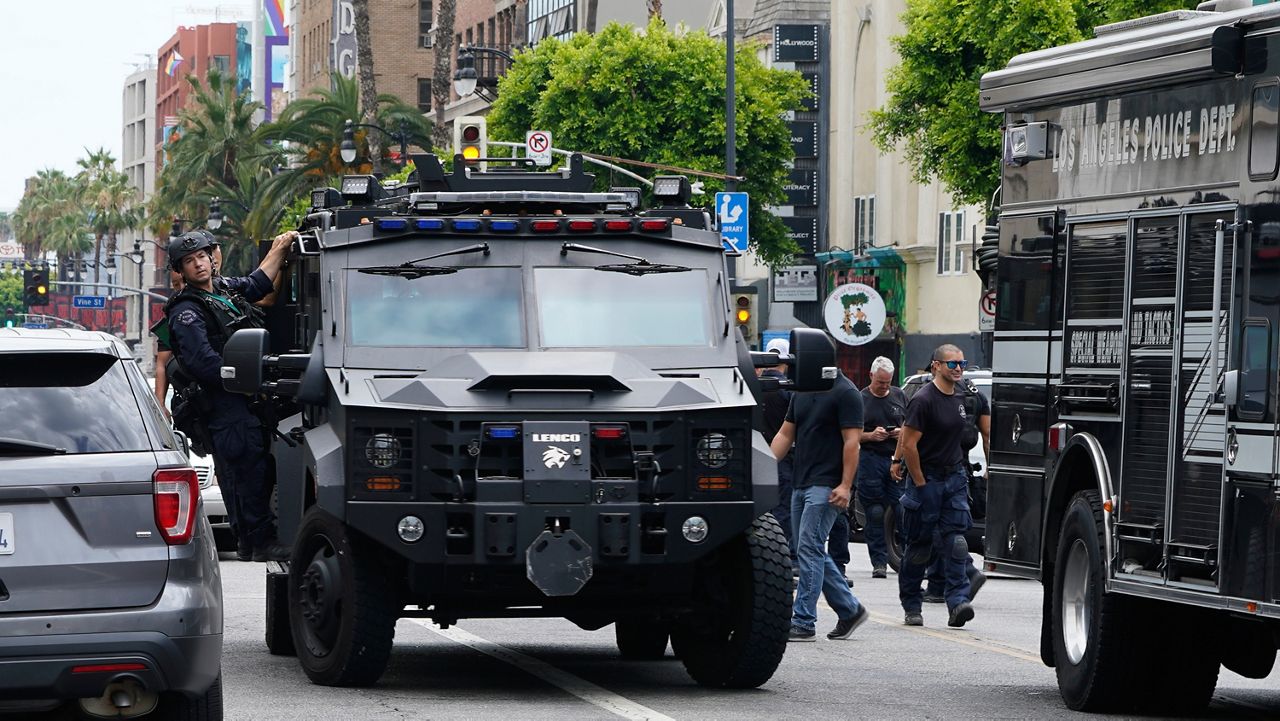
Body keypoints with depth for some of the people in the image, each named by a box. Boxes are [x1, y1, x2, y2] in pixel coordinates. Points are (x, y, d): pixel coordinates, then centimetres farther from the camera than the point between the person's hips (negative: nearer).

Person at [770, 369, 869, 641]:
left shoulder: (845, 393, -10)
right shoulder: (801, 392, 14)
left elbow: (852, 441, -14)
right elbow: (785, 434, 17)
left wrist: (845, 486, -20)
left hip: (827, 486, -9)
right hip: (801, 483, 9)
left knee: (809, 548, -12)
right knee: (812, 552, 12)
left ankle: (803, 623, -11)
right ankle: (849, 610, 23)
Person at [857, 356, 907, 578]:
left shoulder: (899, 396, 13)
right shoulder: (860, 399, 4)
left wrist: (904, 433, -2)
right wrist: (871, 436, -14)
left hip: (898, 458, 2)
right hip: (871, 459, -2)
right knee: (875, 514, -1)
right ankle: (879, 562, 2)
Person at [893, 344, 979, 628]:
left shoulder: (961, 399, 11)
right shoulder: (924, 400, -13)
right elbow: (909, 445, -16)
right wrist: (919, 483, -14)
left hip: (954, 477, 6)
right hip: (926, 478, -6)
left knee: (955, 539, -8)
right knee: (919, 545, 2)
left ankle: (957, 602, -15)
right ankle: (911, 607, 12)